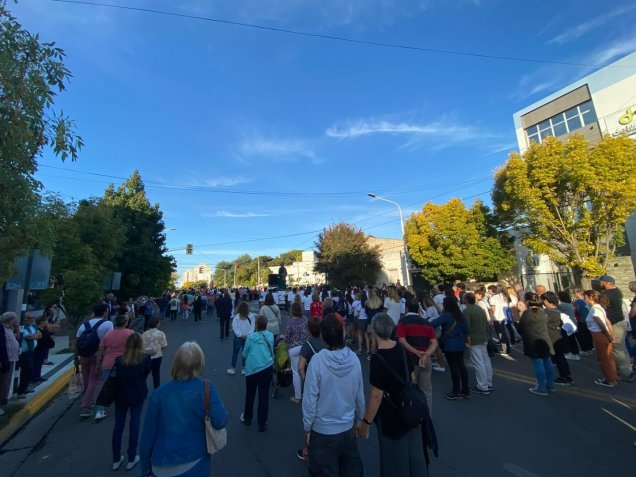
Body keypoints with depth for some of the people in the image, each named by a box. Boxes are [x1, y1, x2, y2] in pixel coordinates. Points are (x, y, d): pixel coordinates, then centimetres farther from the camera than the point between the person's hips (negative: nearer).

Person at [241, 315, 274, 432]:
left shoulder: (250, 337, -12)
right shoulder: (270, 336, -7)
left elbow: (244, 354, 1)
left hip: (251, 369, 0)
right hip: (266, 369, 1)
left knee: (250, 395, 20)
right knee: (264, 396, 10)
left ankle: (247, 418, 39)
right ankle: (262, 424, 20)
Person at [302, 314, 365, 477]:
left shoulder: (317, 360, -25)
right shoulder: (353, 358, -15)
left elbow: (310, 398, -17)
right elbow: (359, 396, -3)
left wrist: (307, 427, -2)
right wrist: (359, 419, 14)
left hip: (323, 430, -3)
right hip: (348, 427, 3)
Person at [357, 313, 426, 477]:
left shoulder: (378, 358, -28)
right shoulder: (401, 348, -9)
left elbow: (376, 395, -24)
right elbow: (412, 377, 3)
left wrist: (366, 421, -13)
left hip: (391, 417, -6)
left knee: (394, 460, 17)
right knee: (413, 453, 25)